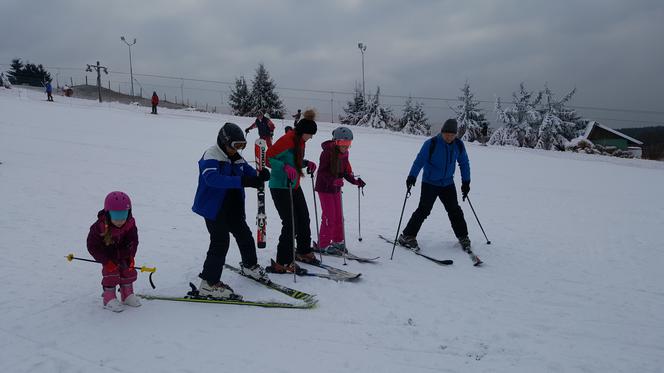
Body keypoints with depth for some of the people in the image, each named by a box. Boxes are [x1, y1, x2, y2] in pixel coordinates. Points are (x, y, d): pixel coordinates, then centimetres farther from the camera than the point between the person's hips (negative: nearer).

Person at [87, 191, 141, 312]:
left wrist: (130, 257, -21)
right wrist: (107, 261, -27)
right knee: (110, 270, -17)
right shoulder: (99, 227, -32)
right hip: (107, 254, -4)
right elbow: (92, 246, -23)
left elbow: (133, 242, -8)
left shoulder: (130, 225, -22)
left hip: (123, 252, 4)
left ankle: (127, 294, 16)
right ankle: (109, 298, -5)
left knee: (128, 270, -2)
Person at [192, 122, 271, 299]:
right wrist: (242, 181, -42)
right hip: (214, 208, -8)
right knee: (220, 242, -12)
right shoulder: (211, 156, -16)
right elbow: (212, 179, -34)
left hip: (233, 208, 8)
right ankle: (209, 284, -3)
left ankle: (249, 266, 42)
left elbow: (251, 173, 10)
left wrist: (261, 176, -16)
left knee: (244, 235, 17)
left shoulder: (237, 159, 8)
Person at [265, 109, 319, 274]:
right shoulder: (287, 140, -20)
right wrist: (285, 167, -32)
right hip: (280, 188, -9)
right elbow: (267, 158, -20)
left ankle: (304, 252, 35)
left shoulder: (300, 141, 7)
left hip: (294, 187, 9)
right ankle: (282, 263, 0)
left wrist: (307, 163, 4)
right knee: (290, 224, -10)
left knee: (304, 219, 16)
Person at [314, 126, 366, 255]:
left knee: (338, 215, 12)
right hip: (325, 187, -7)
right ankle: (324, 244, 6)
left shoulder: (344, 154, 4)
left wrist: (355, 181, -5)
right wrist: (333, 180, -37)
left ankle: (338, 241, 26)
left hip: (336, 187, 7)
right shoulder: (327, 152, -19)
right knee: (329, 216, -6)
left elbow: (346, 171, 10)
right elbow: (322, 171, -23)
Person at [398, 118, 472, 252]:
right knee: (423, 210, -10)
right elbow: (420, 160, -18)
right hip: (430, 183, -4)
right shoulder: (431, 144, -17)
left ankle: (463, 237, 24)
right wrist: (412, 176, -29)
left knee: (455, 211, 7)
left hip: (448, 184, 4)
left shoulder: (458, 145, -2)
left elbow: (464, 163, 10)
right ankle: (407, 236, 0)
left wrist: (466, 182, 9)